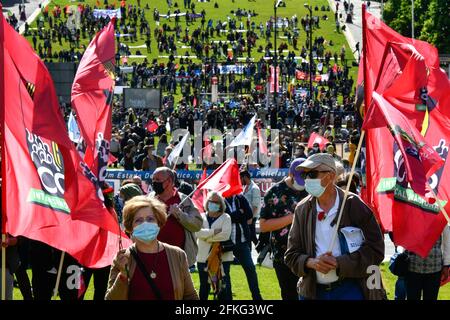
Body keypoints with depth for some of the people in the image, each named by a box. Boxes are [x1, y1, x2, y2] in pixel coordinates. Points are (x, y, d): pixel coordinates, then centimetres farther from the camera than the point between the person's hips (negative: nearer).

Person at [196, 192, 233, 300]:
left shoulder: (226, 217, 2)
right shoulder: (202, 218, 9)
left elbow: (225, 234, -15)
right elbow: (198, 232, -10)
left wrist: (207, 236, -11)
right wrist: (214, 231, -16)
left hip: (222, 257, -3)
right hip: (204, 257, 3)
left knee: (224, 286, -5)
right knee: (204, 286, 11)